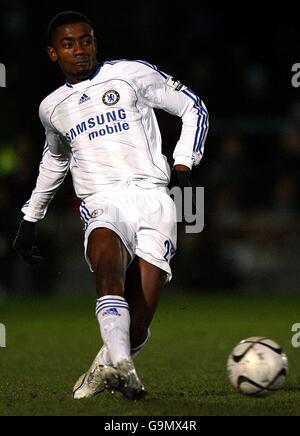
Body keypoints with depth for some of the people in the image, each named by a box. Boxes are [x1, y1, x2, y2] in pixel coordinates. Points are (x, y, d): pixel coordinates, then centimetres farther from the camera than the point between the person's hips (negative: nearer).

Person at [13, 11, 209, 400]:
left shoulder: (130, 74, 10)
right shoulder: (53, 108, 22)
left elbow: (193, 108, 14)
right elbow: (54, 159, 41)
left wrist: (184, 164, 1)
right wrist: (30, 219, 42)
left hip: (153, 196, -1)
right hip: (102, 203, 1)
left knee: (137, 327, -13)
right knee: (109, 273, -35)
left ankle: (105, 367, 15)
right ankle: (122, 368, -49)